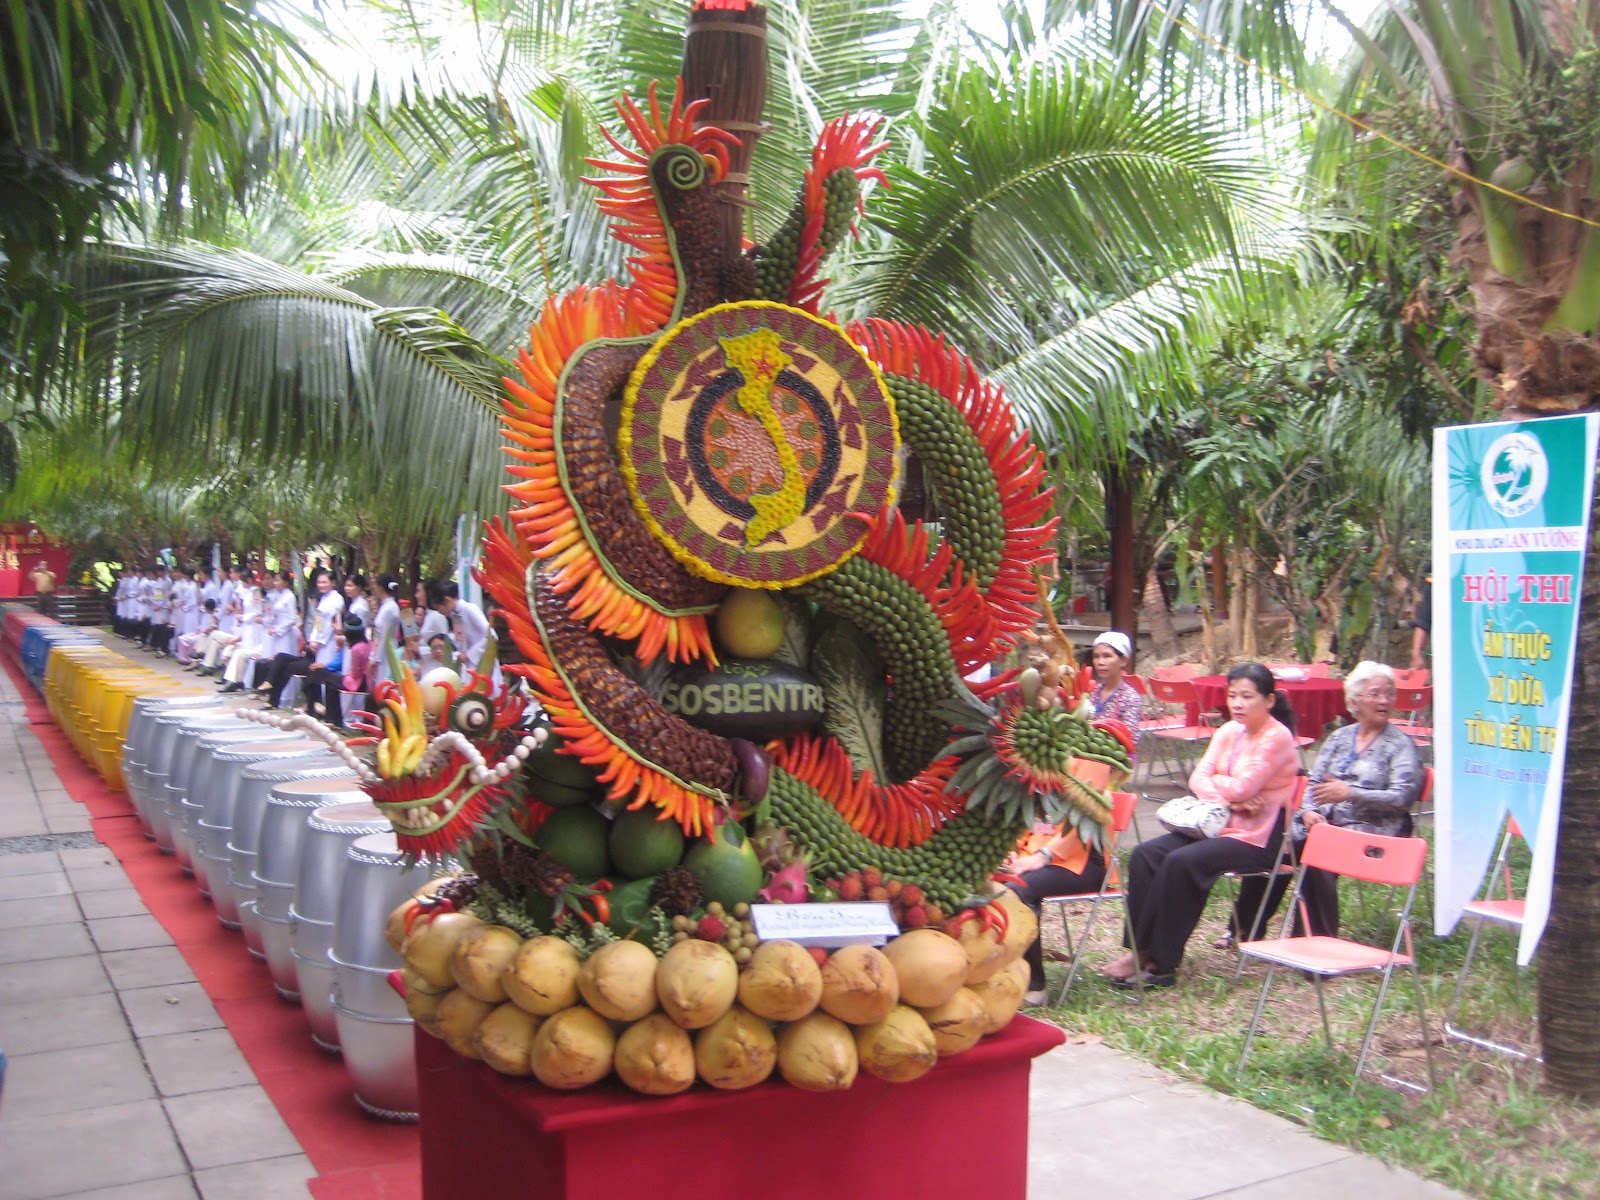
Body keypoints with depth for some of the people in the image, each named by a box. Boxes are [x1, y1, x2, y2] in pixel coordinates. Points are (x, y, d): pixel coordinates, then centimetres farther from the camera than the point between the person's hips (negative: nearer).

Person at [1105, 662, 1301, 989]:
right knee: (1146, 854, -12)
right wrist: (1228, 798, -16)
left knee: (1181, 861, -28)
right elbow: (1197, 779, 2)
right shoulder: (1229, 732, 12)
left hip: (1256, 838, -8)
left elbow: (1241, 788, -20)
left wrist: (1212, 781, -1)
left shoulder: (1277, 737, -11)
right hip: (1218, 825, 8)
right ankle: (1141, 951, -14)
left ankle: (1159, 962, -19)